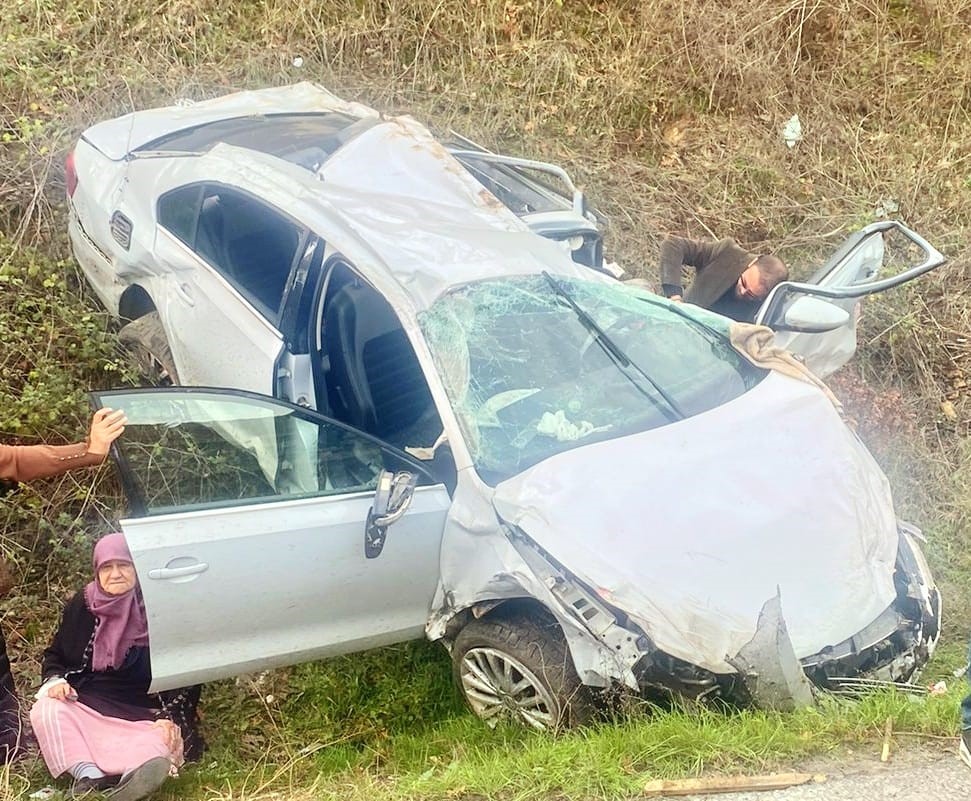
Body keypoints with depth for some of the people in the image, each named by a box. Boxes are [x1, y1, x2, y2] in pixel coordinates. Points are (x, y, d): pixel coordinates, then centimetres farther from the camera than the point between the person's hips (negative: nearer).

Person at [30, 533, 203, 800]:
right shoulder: (81, 606, 4)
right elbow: (55, 655, 17)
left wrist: (168, 716, -21)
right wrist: (55, 680, -6)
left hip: (140, 712, -3)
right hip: (85, 703, 3)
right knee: (47, 712, -28)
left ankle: (132, 776, -65)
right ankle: (90, 777, -47)